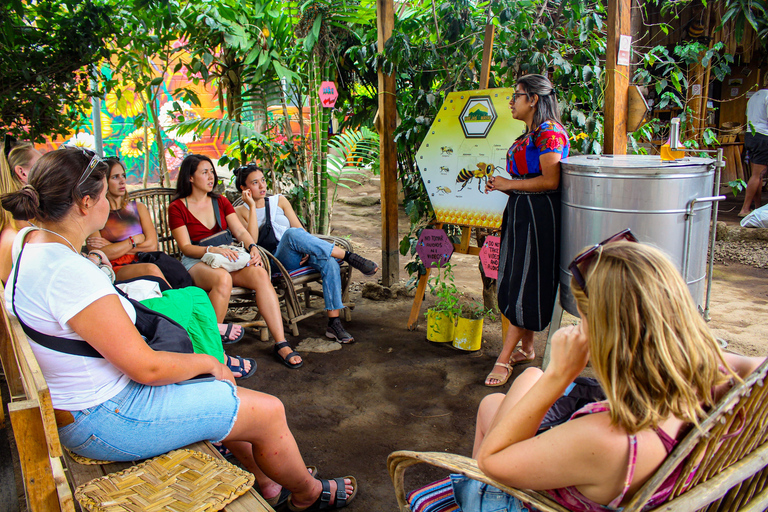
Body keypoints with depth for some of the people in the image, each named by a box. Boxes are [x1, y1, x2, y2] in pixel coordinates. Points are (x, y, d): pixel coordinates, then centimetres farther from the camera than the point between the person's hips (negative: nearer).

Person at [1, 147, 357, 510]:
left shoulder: (30, 241, 0)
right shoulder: (69, 272, -30)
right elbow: (147, 368, -28)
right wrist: (207, 362, -10)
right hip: (107, 420, -11)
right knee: (269, 411, -2)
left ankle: (264, 479, 40)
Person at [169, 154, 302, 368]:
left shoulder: (221, 202, 18)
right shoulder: (177, 208, 3)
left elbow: (240, 231, 8)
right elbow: (186, 247, -7)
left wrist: (253, 247, -14)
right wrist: (213, 250, -25)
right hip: (195, 263, -4)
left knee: (260, 273, -28)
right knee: (222, 278, -39)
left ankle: (281, 343, -32)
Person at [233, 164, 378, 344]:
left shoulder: (279, 201, 20)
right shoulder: (241, 211, 10)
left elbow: (300, 228, 12)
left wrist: (307, 249, -9)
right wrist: (252, 206, -7)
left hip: (299, 256, 4)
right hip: (276, 261, -4)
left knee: (330, 264, -28)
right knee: (291, 233, -36)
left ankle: (334, 323, -27)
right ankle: (347, 256, -31)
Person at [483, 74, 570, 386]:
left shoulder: (550, 132, -12)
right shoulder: (528, 135, 17)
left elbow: (550, 181, -21)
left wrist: (509, 184, -13)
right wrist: (501, 186, 6)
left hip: (540, 216, -10)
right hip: (519, 212, 10)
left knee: (525, 286, -5)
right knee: (517, 283, 13)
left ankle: (504, 359, -1)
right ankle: (526, 348, 26)